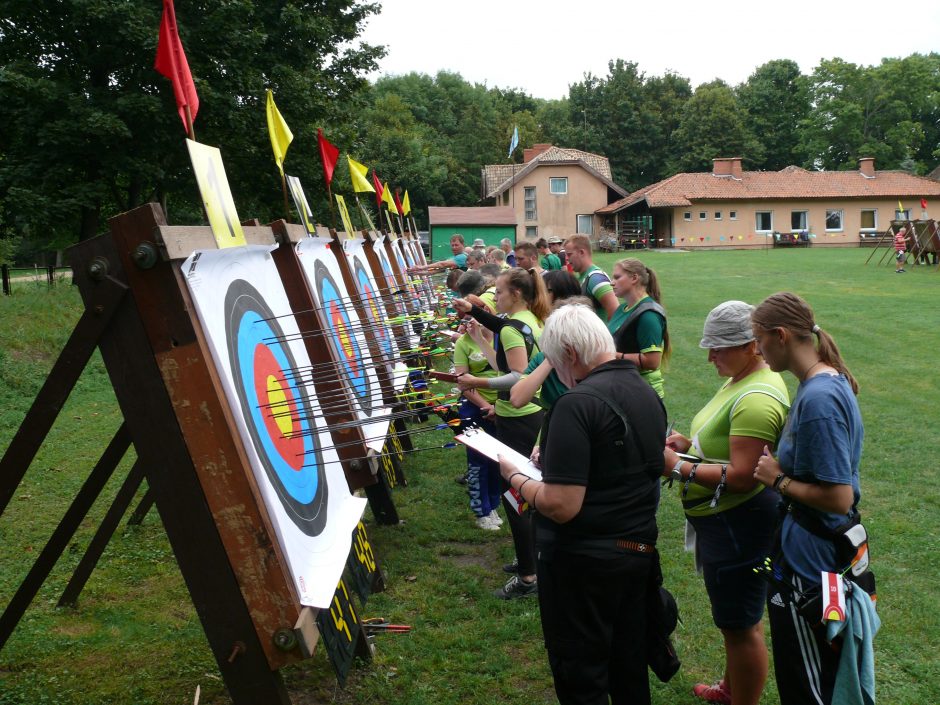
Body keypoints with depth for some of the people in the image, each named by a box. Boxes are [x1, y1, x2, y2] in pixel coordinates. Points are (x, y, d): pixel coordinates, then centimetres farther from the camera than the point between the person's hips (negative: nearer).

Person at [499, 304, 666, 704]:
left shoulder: (578, 403, -22)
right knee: (630, 665, 21)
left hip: (583, 559, -8)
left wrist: (515, 478, -9)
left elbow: (561, 505, -26)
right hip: (640, 548, 8)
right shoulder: (648, 394, 5)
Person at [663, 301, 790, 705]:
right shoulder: (743, 379, 7)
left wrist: (677, 467, -24)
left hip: (738, 522, -11)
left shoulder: (756, 399, -26)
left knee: (740, 625, 5)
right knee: (735, 617, 26)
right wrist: (691, 443, 4)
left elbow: (741, 475, -29)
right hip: (722, 518, 11)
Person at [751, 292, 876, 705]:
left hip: (810, 559, -10)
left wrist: (780, 480, -15)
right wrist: (781, 464, 5)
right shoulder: (830, 380, 3)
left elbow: (838, 498, -27)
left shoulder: (818, 399, -27)